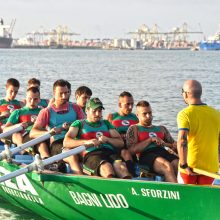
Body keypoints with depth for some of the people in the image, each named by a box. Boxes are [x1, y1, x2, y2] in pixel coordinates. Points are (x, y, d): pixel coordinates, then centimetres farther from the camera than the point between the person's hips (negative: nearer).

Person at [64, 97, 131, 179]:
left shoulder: (106, 123, 32)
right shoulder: (79, 123, 19)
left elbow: (121, 143, 22)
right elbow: (66, 142, 2)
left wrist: (107, 139, 0)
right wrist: (86, 142, -14)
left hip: (110, 152, 3)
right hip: (91, 154, -3)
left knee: (119, 164, -34)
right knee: (106, 166, -38)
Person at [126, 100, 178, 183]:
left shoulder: (161, 129, 32)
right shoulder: (134, 129, 17)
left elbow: (174, 145, 25)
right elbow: (132, 149, 0)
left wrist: (164, 144, 0)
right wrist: (151, 140, -4)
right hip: (146, 155, -5)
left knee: (178, 165, -31)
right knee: (167, 166, -36)